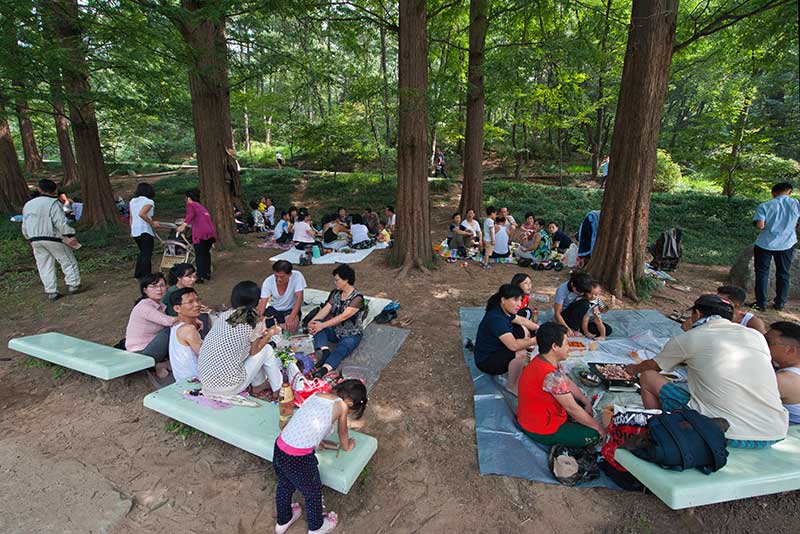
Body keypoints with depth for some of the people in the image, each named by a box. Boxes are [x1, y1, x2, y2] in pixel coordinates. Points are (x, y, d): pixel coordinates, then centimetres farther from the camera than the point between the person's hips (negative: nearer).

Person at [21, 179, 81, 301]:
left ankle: (51, 292, 11)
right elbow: (61, 222, -19)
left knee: (45, 266, 10)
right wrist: (70, 235, -18)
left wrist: (30, 239, 29)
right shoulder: (53, 203, -9)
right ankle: (73, 285, 5)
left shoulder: (27, 205, 13)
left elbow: (25, 227, 18)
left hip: (35, 240, 6)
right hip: (53, 238, -6)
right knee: (68, 261, 7)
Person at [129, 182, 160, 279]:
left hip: (135, 231, 8)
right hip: (145, 231, -8)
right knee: (147, 254, -1)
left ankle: (137, 274, 29)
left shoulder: (132, 201, 12)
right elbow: (141, 214, -26)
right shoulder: (149, 201, -11)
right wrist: (152, 223, -18)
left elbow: (131, 217, 15)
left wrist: (132, 231, 21)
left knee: (142, 252, 23)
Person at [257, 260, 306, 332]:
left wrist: (291, 318, -38)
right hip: (274, 309, 3)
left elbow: (299, 298, -27)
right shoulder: (268, 282, -18)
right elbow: (262, 304, -22)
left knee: (291, 327, -31)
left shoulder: (297, 276, -25)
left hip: (291, 309, -2)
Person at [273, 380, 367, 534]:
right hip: (300, 459, -6)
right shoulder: (341, 406, -4)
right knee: (313, 493, 25)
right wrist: (348, 446, 34)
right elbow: (343, 434, 13)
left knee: (284, 486, 34)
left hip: (278, 450, 6)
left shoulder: (316, 395, 11)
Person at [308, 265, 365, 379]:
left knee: (341, 350, -36)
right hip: (335, 331, 6)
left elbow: (343, 316, -25)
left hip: (351, 335, -6)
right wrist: (313, 321, -20)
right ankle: (325, 351, -38)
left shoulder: (357, 298, -17)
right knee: (316, 325, -19)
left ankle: (323, 370, -58)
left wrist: (322, 325, -28)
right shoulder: (335, 293, 5)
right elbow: (326, 309, -2)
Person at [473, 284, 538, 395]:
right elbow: (514, 345, -38)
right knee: (521, 354, -31)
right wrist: (536, 340, -30)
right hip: (486, 361, -10)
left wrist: (540, 329, 6)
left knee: (523, 331, 9)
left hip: (497, 350, 10)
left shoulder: (504, 311, -2)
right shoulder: (496, 318, -31)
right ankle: (512, 387, -7)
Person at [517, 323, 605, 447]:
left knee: (582, 404, 21)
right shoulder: (551, 375, -34)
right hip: (540, 430, -9)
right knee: (594, 435, -4)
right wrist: (598, 427, -11)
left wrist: (587, 402, 7)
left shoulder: (549, 362, -4)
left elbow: (568, 383, 11)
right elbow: (571, 408, -24)